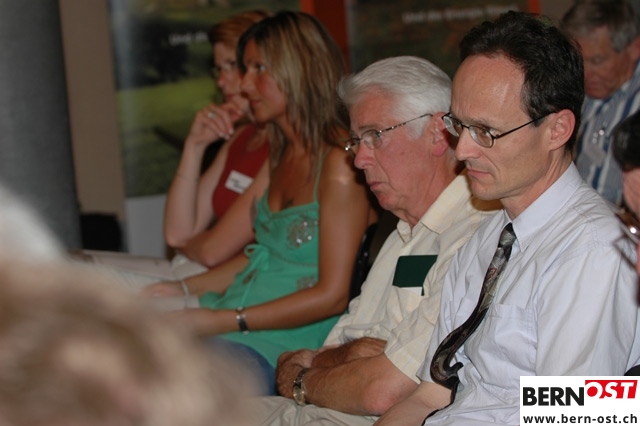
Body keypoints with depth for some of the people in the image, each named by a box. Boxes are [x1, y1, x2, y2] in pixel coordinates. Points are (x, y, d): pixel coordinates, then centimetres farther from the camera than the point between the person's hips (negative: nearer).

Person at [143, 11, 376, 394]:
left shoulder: (338, 162, -13)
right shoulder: (283, 154, 15)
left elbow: (332, 296, -15)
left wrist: (226, 321, -17)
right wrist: (183, 288, 14)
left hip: (282, 344, -8)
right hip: (228, 323, 8)